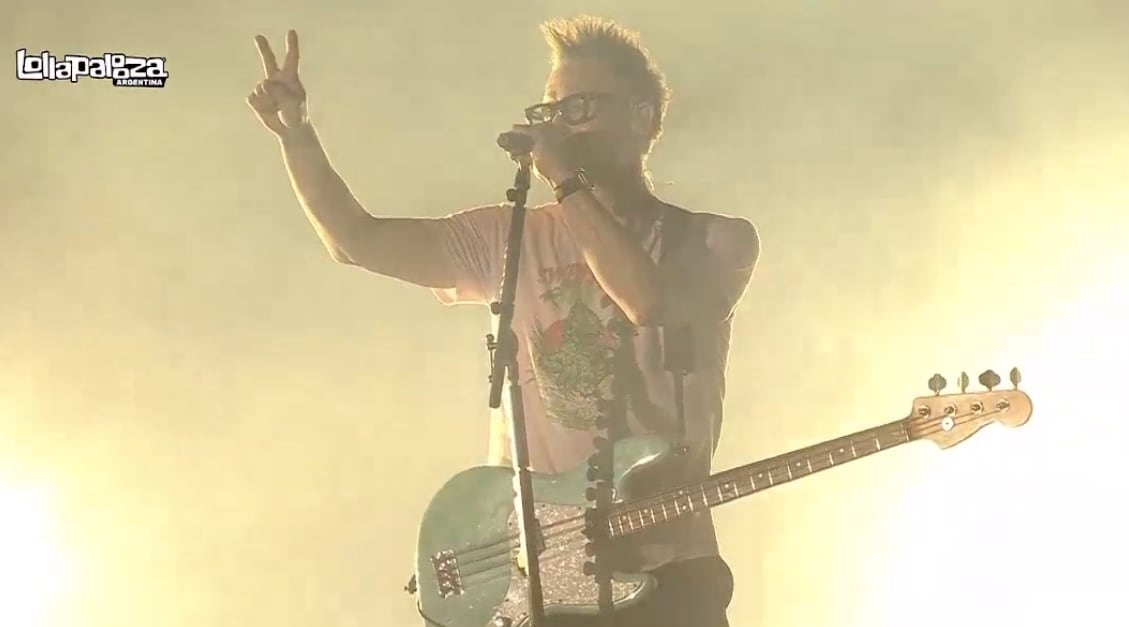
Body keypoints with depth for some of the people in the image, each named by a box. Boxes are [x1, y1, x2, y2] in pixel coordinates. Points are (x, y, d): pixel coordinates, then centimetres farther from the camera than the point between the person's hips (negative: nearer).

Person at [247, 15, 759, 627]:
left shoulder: (718, 241, 2)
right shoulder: (512, 239, 11)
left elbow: (651, 303, -20)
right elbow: (355, 238, 8)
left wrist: (568, 181, -12)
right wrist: (294, 131, -4)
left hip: (663, 567, -2)